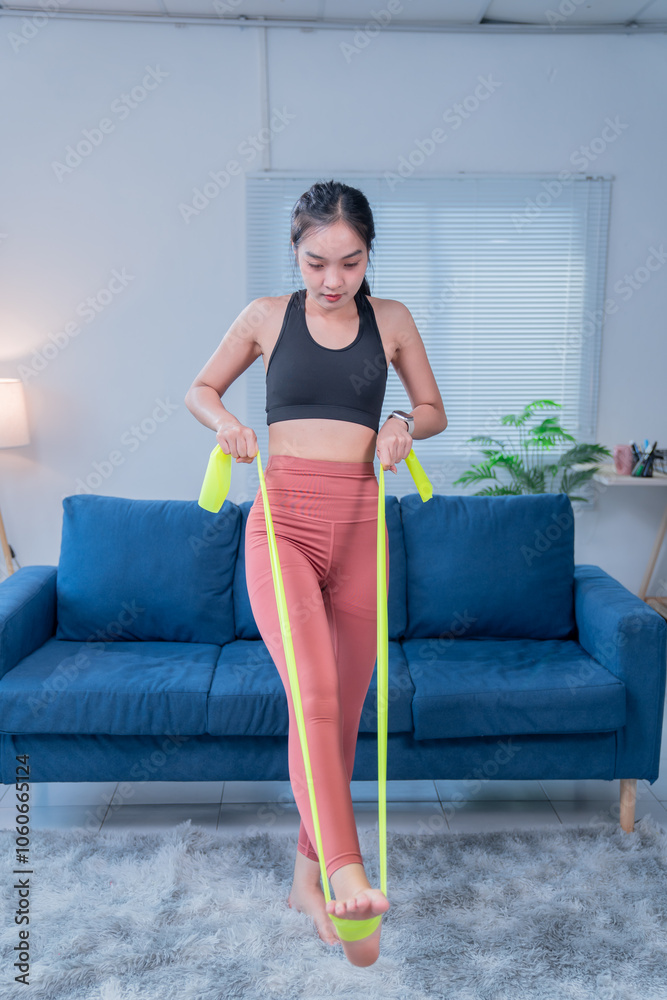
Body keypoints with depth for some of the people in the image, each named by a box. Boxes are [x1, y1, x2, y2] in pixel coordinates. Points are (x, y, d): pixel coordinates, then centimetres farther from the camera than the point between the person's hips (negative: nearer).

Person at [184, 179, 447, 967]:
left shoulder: (391, 320, 9)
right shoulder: (267, 316, 6)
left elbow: (435, 411, 17)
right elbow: (200, 389, 16)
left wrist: (405, 425, -5)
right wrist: (225, 420, -6)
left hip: (360, 526, 2)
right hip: (282, 522, -1)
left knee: (341, 707, 7)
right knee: (314, 692, -25)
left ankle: (309, 877, 25)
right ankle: (348, 873, -22)